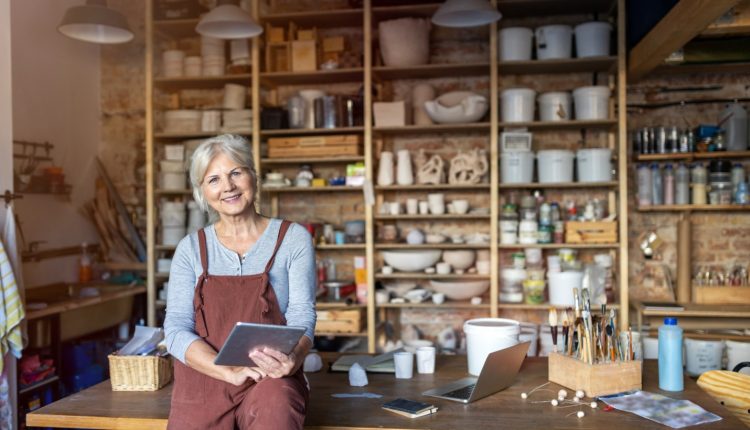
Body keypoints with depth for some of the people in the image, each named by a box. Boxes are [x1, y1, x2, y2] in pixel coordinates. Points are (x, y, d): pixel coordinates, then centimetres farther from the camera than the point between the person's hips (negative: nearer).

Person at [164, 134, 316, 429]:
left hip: (270, 380, -2)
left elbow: (302, 315, -2)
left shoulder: (293, 239, 3)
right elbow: (176, 329, 0)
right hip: (203, 381, 3)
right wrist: (230, 371, -17)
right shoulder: (190, 249, 7)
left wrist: (291, 359, -25)